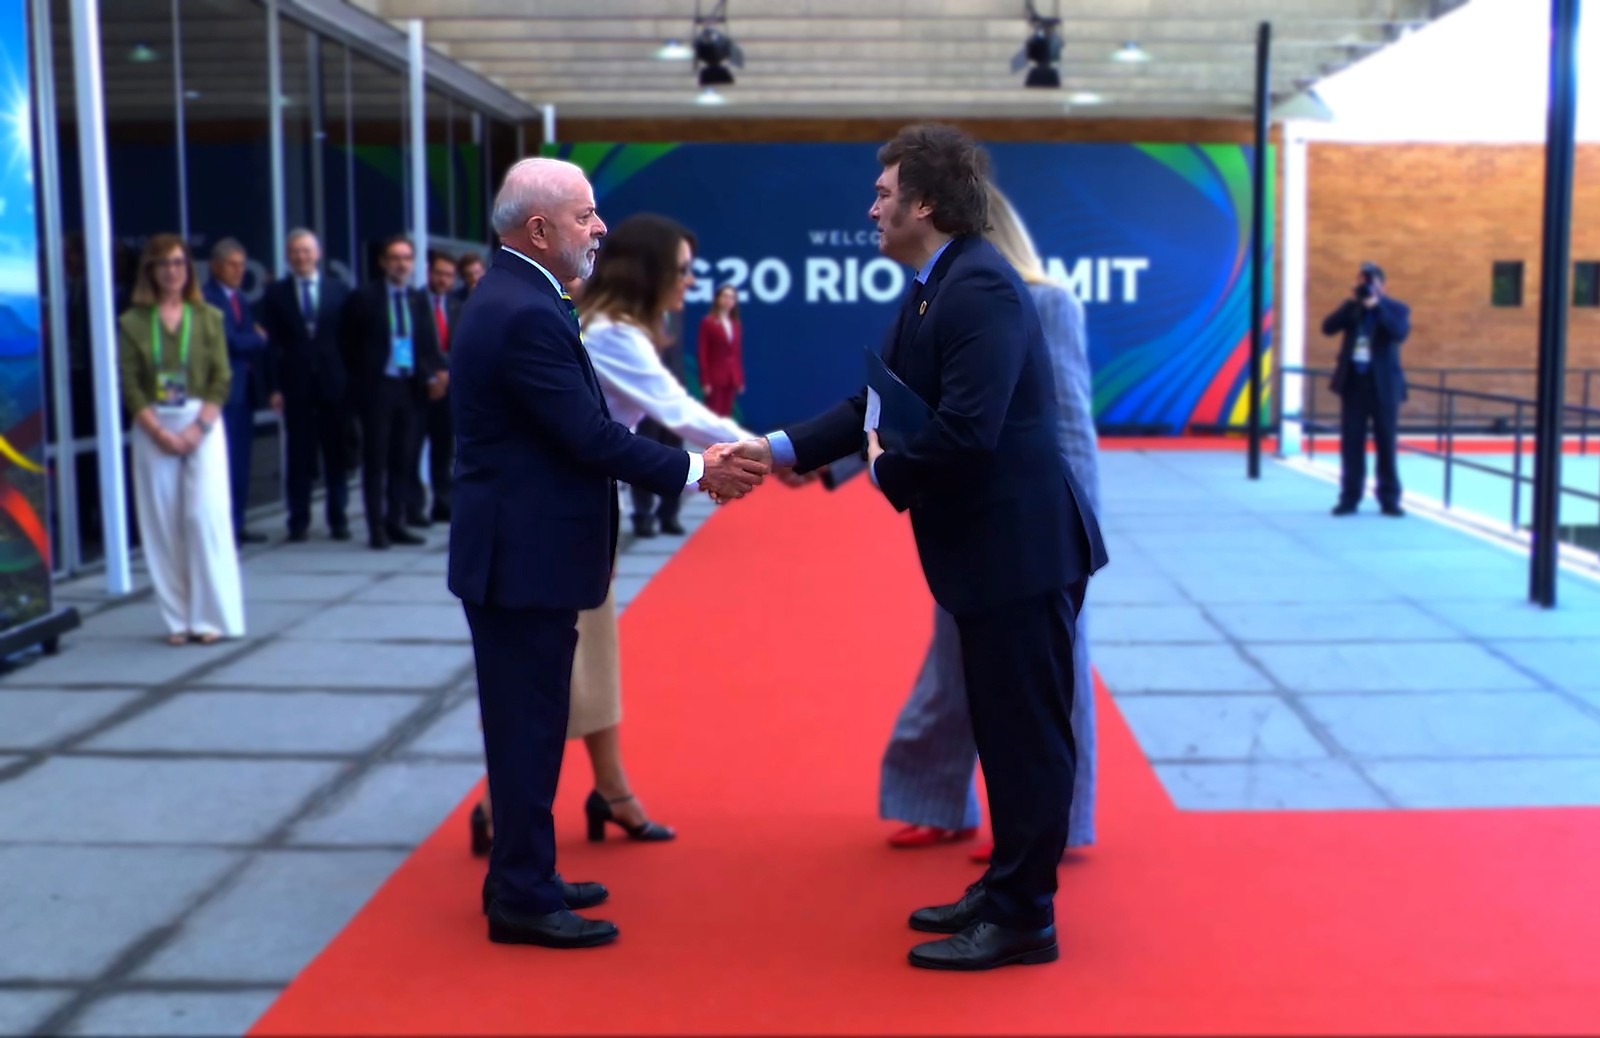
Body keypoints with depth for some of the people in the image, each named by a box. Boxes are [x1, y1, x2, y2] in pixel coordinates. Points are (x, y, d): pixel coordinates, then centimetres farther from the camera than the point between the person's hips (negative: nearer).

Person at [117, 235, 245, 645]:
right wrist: (159, 431, -11)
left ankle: (211, 615, 2)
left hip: (203, 424, -1)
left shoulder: (208, 317, 5)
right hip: (154, 428, 1)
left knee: (207, 515, -6)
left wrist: (197, 427, -12)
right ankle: (179, 619, 8)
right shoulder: (132, 322, 5)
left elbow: (221, 379, 0)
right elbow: (130, 385, -1)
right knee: (163, 522, 1)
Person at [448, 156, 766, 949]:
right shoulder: (528, 315, -21)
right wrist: (697, 473, -13)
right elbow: (592, 437, -22)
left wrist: (691, 459, 8)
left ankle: (521, 877, 29)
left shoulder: (511, 298, 12)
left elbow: (579, 428, 13)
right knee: (528, 726, -1)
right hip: (525, 556, -10)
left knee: (528, 721, 18)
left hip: (518, 550, 10)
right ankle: (524, 899, 10)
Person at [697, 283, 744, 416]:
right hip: (715, 377, -5)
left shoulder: (736, 325, 13)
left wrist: (740, 379, 10)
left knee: (725, 415, 6)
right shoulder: (708, 322, -3)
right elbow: (703, 353, -7)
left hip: (732, 377, 5)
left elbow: (738, 353, 15)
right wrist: (705, 381, -13)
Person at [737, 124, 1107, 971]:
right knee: (1004, 731, 19)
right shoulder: (933, 290, 12)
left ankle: (1022, 917, 13)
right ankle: (1005, 890, 32)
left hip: (1021, 549, -10)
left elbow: (965, 430, -29)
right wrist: (782, 448, 6)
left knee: (1026, 734, 1)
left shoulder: (980, 288, -20)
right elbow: (876, 402, 14)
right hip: (991, 550, 10)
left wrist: (885, 471, -11)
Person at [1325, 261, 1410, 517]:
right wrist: (1352, 303, -14)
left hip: (1383, 384, -2)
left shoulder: (1396, 308, 1)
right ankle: (1349, 499, 8)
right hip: (1353, 382, 2)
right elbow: (1328, 328, -6)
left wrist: (1376, 306, -22)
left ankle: (1389, 500, 7)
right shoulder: (1350, 307, 9)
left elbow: (1400, 333, -18)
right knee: (1351, 443, 3)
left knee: (1386, 444, 2)